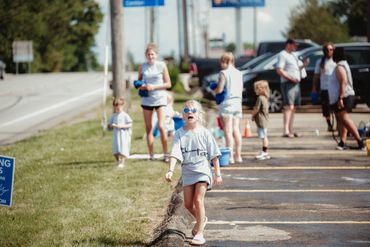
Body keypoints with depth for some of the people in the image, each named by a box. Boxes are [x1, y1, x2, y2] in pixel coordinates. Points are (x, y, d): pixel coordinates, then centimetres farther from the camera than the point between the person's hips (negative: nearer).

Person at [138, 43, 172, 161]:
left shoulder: (162, 65, -3)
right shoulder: (142, 67, 5)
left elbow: (168, 84, -1)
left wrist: (154, 87, -13)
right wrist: (142, 86, -7)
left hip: (160, 99, -3)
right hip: (146, 100, 3)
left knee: (161, 126, -13)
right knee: (148, 128, 5)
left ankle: (166, 154, -4)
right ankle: (151, 155, 11)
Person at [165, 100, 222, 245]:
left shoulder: (204, 133, -6)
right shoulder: (179, 134, -2)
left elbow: (214, 155, -1)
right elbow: (175, 154, -11)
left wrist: (218, 174, -2)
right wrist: (171, 170, -24)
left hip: (203, 171, -3)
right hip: (187, 172, 3)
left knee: (198, 200, -14)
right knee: (188, 203, 8)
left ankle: (199, 233, -9)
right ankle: (201, 220, 39)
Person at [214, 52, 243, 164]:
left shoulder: (224, 73, -11)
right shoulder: (239, 73, 9)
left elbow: (219, 89, -15)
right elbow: (241, 89, 13)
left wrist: (214, 89, 5)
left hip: (227, 104, -6)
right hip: (237, 103, 6)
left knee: (228, 131, -4)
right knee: (236, 130, 10)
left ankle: (230, 156, -8)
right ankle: (238, 155, 13)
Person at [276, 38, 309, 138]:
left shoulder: (293, 55, 21)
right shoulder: (283, 55, -7)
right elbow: (279, 70, -16)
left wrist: (304, 65, 7)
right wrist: (291, 78, -21)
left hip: (296, 84, 10)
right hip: (287, 83, -10)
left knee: (293, 108, 11)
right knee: (289, 107, -17)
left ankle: (291, 130, 15)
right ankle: (286, 131, -22)